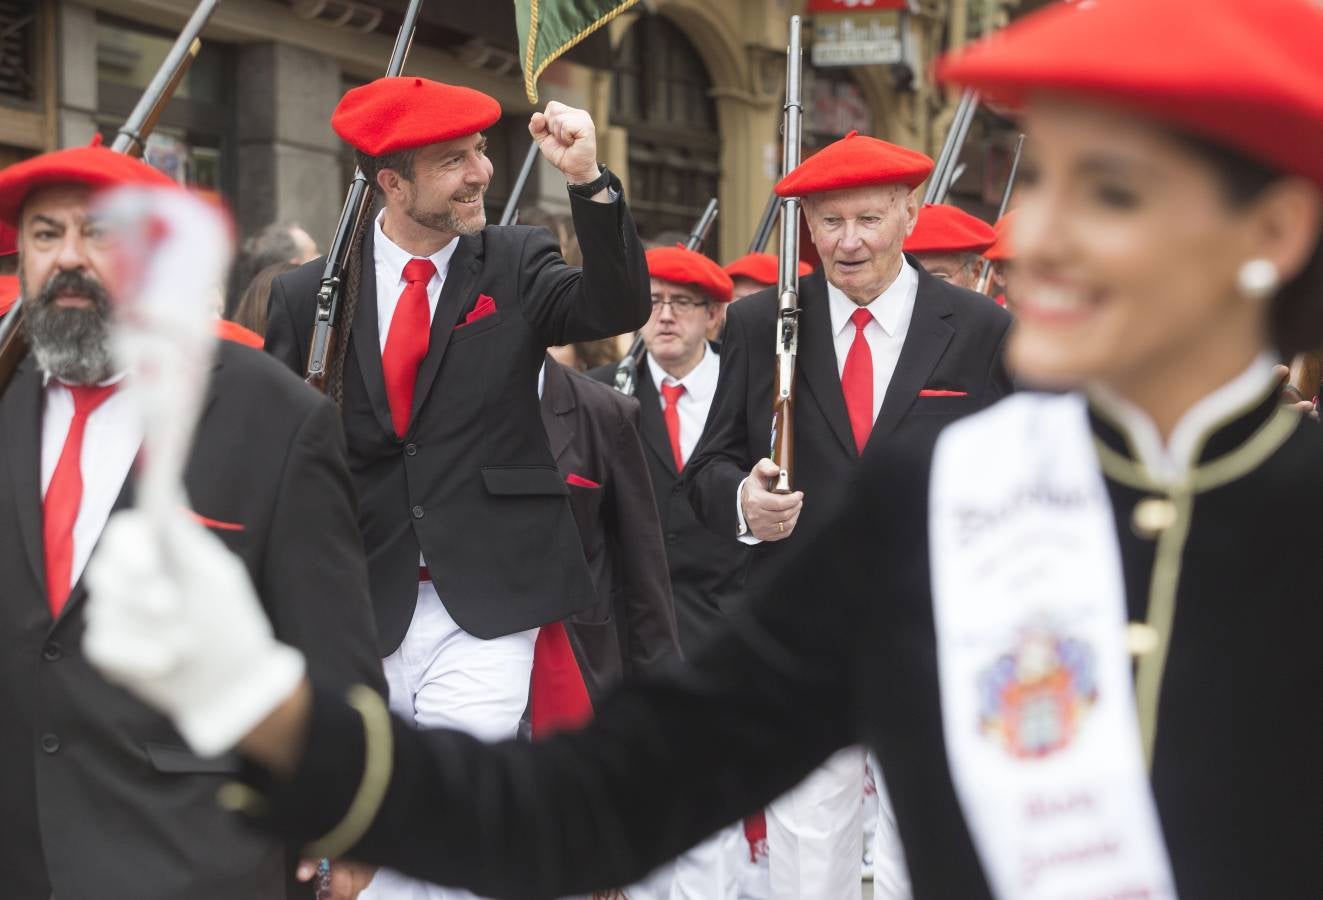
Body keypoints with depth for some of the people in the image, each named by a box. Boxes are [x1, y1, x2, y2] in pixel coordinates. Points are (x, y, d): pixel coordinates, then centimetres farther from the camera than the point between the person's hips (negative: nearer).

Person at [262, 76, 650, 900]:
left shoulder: (517, 263, 3)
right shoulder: (308, 296, 3)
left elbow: (621, 309, -13)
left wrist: (589, 181, -25)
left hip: (485, 612, -2)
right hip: (361, 613, 2)